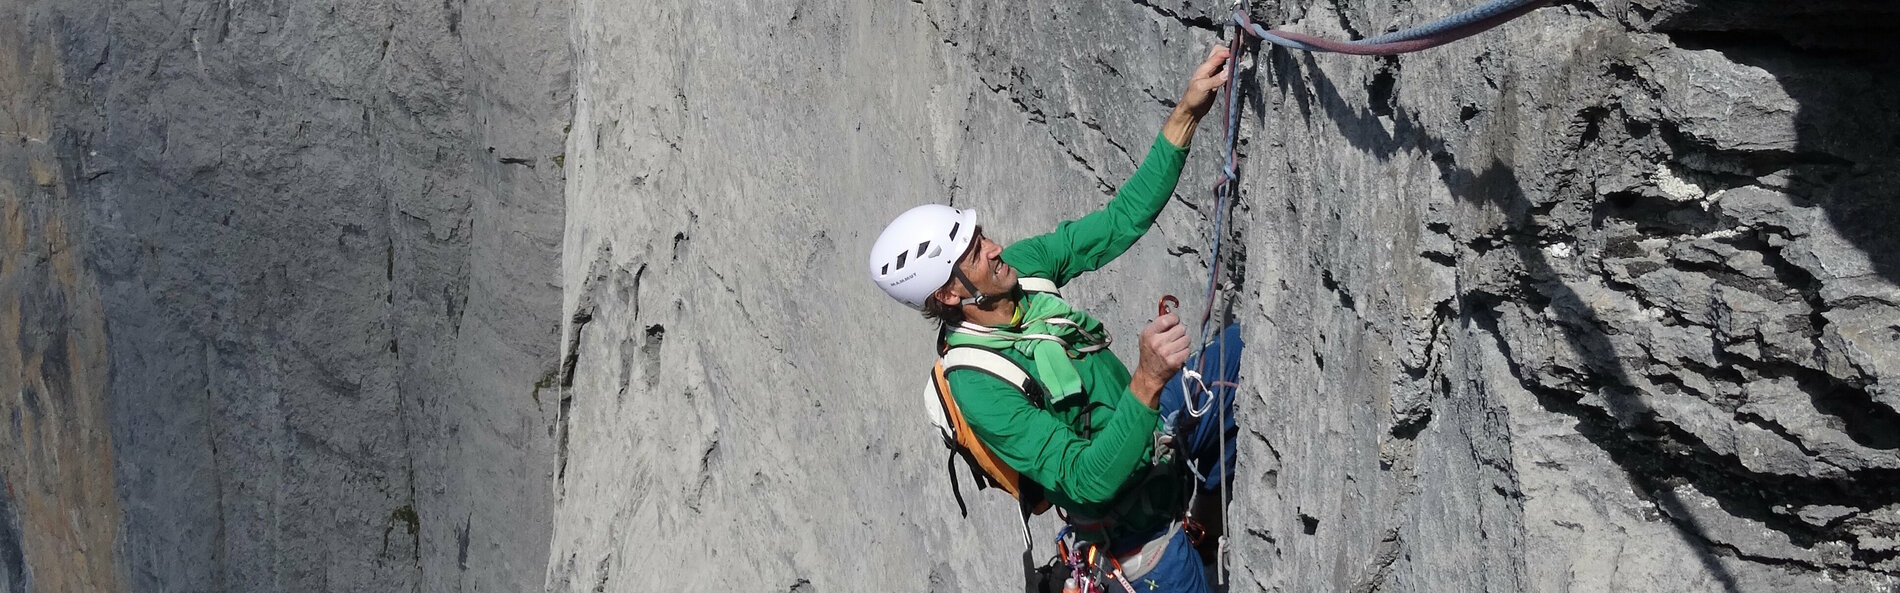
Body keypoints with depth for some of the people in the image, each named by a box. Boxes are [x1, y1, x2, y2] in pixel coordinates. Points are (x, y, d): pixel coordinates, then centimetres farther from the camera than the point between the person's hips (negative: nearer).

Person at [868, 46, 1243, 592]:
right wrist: (1148, 382, -50)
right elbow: (1088, 481, -38)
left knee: (1241, 345, 7)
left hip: (1158, 431, 7)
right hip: (1137, 519, -7)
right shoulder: (977, 387, -34)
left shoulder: (1021, 267, -12)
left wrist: (1186, 114, -19)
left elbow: (1123, 220, -9)